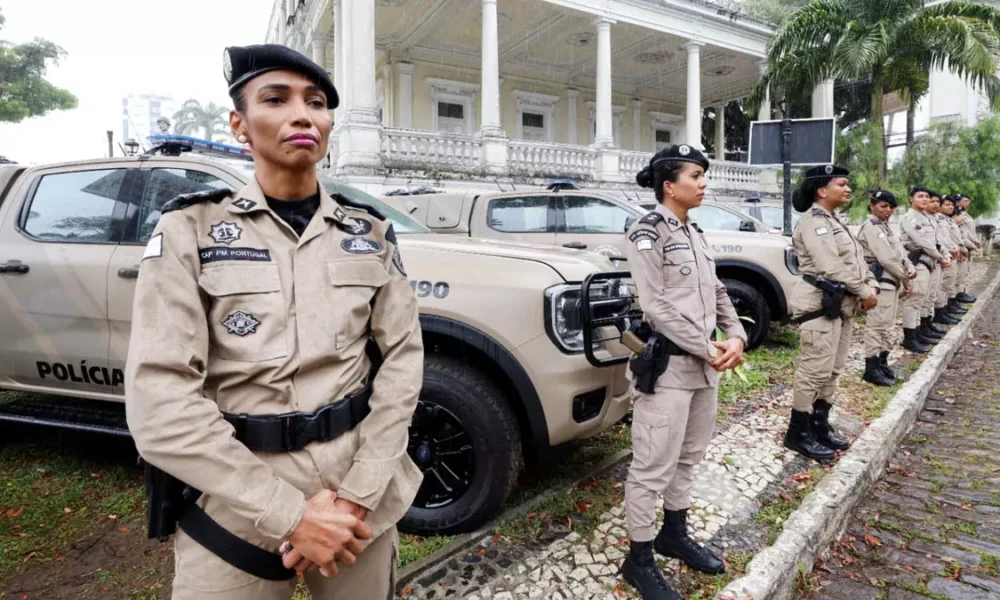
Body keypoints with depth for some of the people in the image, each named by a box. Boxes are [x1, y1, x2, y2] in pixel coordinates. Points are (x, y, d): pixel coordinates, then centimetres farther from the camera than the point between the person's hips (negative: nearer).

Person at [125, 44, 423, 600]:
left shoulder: (369, 232, 1)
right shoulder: (190, 230, -6)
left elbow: (402, 358, -3)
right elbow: (159, 401, -13)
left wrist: (356, 494, -13)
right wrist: (289, 516, -17)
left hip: (360, 489, 3)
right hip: (235, 505, -2)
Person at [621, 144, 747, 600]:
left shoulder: (695, 233, 14)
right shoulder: (647, 233, -11)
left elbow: (717, 292, 16)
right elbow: (656, 308, -18)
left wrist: (736, 336, -1)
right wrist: (708, 349, -14)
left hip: (706, 365, 9)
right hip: (668, 366, -8)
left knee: (688, 457, 20)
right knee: (653, 467, -1)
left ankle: (674, 534, 38)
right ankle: (639, 560, 15)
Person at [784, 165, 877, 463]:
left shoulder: (835, 222, 19)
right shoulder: (813, 222, -12)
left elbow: (857, 258, 17)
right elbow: (831, 266, -21)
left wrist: (872, 285, 2)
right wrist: (864, 292, -14)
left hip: (842, 304, 10)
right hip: (820, 304, -10)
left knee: (832, 370, 14)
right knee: (815, 370, -7)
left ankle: (819, 424, 25)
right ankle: (798, 432, 3)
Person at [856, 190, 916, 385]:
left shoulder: (885, 226, 18)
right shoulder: (871, 227, -12)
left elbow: (899, 252, 14)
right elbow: (887, 258, -17)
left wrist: (910, 269, -4)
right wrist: (905, 279, -8)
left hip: (891, 280, 10)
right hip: (880, 281, -10)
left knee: (887, 325, 15)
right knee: (877, 325, -7)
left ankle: (882, 363, 25)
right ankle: (871, 369, -2)